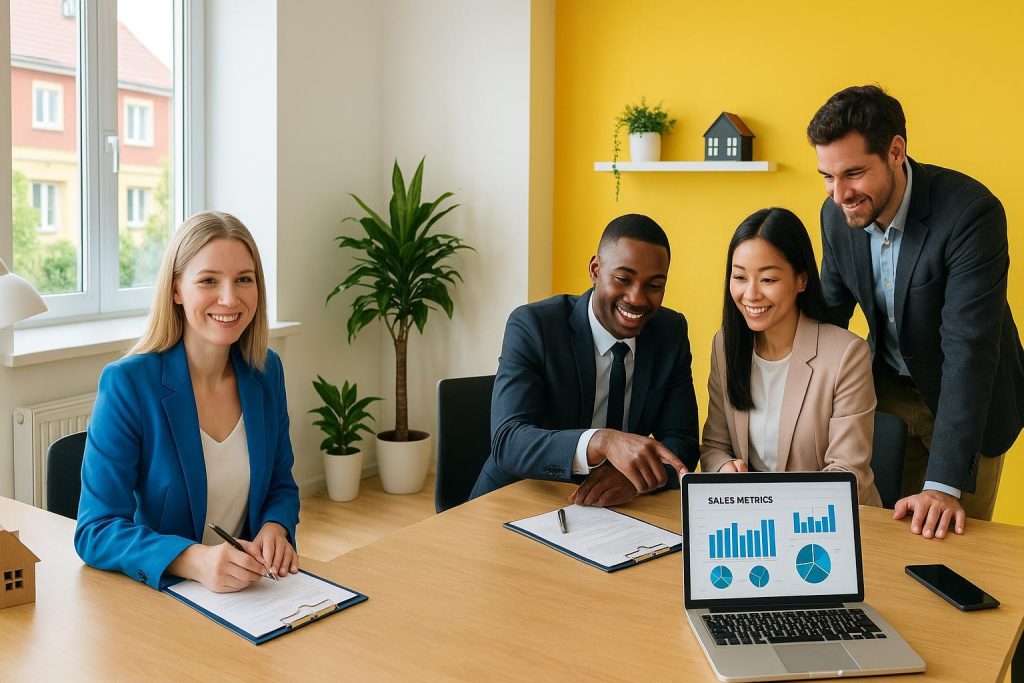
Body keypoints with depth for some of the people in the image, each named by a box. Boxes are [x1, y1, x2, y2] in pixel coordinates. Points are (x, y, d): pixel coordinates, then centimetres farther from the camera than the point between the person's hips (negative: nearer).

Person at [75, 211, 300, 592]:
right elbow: (95, 531, -14)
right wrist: (194, 561, -30)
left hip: (252, 588, 2)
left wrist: (275, 529, -10)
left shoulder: (267, 372, 1)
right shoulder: (126, 383, -13)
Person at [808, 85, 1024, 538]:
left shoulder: (971, 212, -29)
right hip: (888, 387, 4)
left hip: (966, 396, -4)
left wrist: (944, 483, -38)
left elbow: (969, 348, -34)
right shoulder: (836, 214, -11)